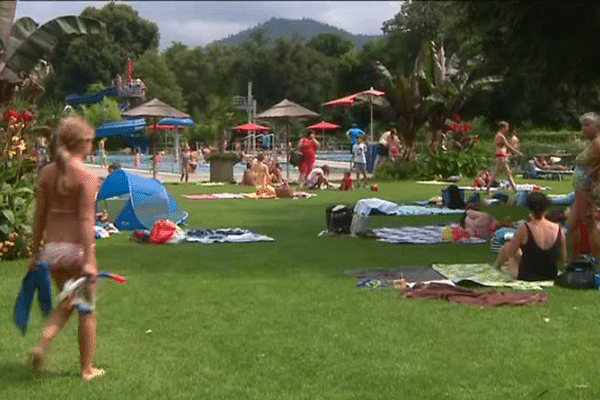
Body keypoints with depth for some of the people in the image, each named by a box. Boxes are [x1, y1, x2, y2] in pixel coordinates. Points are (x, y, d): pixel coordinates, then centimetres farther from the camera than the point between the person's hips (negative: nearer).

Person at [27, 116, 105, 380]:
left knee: (67, 303, 25)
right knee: (87, 309, 11)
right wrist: (88, 260, -16)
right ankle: (87, 369, 20)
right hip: (76, 247, -6)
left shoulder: (47, 173, 4)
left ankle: (42, 343, 4)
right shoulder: (86, 177, -14)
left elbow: (40, 215, 7)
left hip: (52, 247, 6)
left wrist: (36, 251, 15)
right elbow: (86, 219, -17)